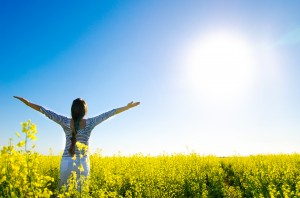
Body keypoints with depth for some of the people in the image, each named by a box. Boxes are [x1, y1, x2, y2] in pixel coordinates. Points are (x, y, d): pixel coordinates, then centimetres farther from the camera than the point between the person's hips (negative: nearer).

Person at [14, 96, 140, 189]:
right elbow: (109, 114, -4)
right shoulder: (90, 123, -7)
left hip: (67, 162, 1)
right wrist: (128, 107, 2)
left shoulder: (65, 122, -5)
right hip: (83, 163, -1)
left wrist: (26, 102, 6)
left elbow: (46, 111, -3)